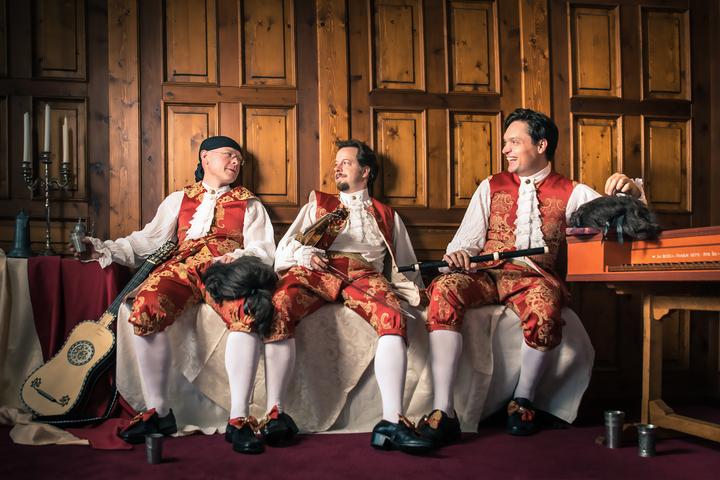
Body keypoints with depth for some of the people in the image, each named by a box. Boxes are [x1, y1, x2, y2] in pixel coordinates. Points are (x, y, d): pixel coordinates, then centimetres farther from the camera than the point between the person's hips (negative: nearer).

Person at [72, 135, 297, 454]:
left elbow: (263, 251, 12)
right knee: (146, 306, -32)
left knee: (246, 313, -36)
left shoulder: (249, 204, 26)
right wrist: (104, 249, 6)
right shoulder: (178, 200, 30)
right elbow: (147, 241, 22)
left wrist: (237, 257, -11)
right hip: (183, 266, 2)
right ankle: (157, 410, -20)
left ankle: (238, 419, -34)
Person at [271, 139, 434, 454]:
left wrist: (417, 292, 7)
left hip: (363, 273, 0)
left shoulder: (387, 215, 33)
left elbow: (403, 267, 28)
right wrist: (302, 254, -3)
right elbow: (286, 247, 21)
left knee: (393, 317, -35)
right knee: (279, 305, -35)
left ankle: (391, 422, -42)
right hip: (317, 271, 0)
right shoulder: (318, 204, 33)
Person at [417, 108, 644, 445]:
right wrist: (457, 254, -10)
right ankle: (443, 411, -37)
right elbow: (467, 239, 13)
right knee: (445, 288, -32)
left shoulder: (571, 193, 15)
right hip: (486, 273, 2)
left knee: (545, 304, -38)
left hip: (535, 276, -1)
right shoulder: (491, 187, 19)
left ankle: (522, 401, -14)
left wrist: (630, 192, -14)